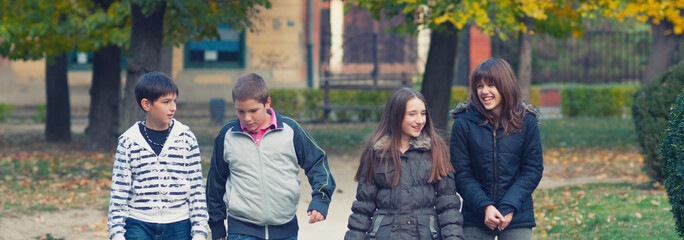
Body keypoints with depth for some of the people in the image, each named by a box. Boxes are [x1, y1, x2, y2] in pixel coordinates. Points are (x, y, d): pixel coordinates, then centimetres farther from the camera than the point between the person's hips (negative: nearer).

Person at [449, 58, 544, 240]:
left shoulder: (526, 122, 0)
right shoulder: (464, 123, -2)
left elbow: (533, 169, 1)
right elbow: (461, 174, -2)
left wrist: (509, 207, -12)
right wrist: (484, 206, -16)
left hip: (517, 219, 0)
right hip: (475, 220, 0)